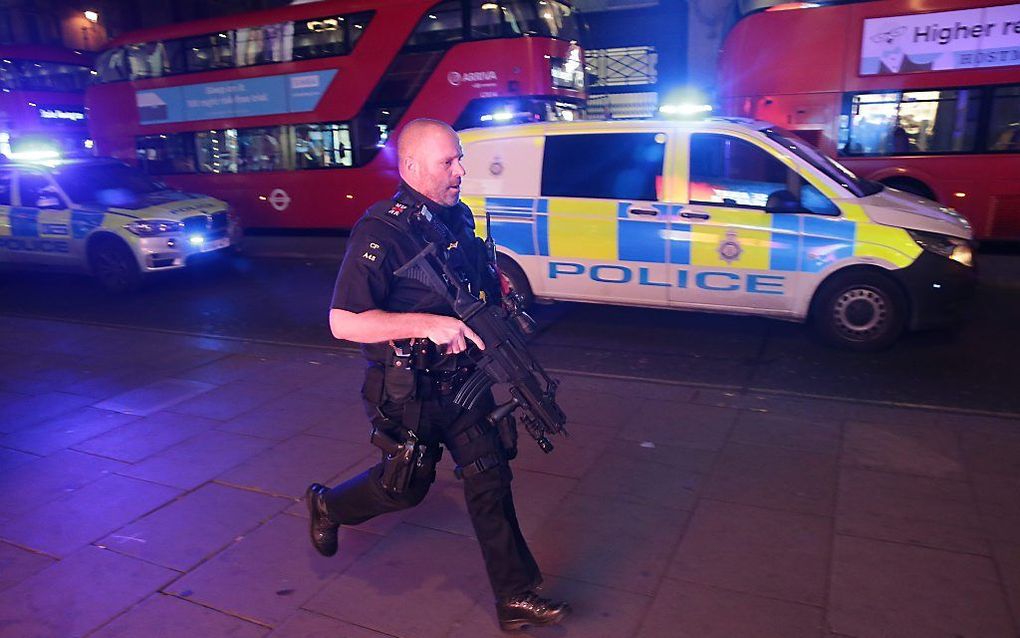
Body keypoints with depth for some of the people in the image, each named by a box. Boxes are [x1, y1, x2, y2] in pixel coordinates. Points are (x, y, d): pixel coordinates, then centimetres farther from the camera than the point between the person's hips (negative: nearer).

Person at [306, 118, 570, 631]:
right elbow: (343, 322, -25)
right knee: (405, 487, 14)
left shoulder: (459, 218, 3)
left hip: (460, 382, 6)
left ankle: (515, 598, 20)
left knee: (490, 479, 6)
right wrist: (428, 324, -33)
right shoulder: (381, 232, -21)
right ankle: (328, 506, 45)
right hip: (407, 392, -6)